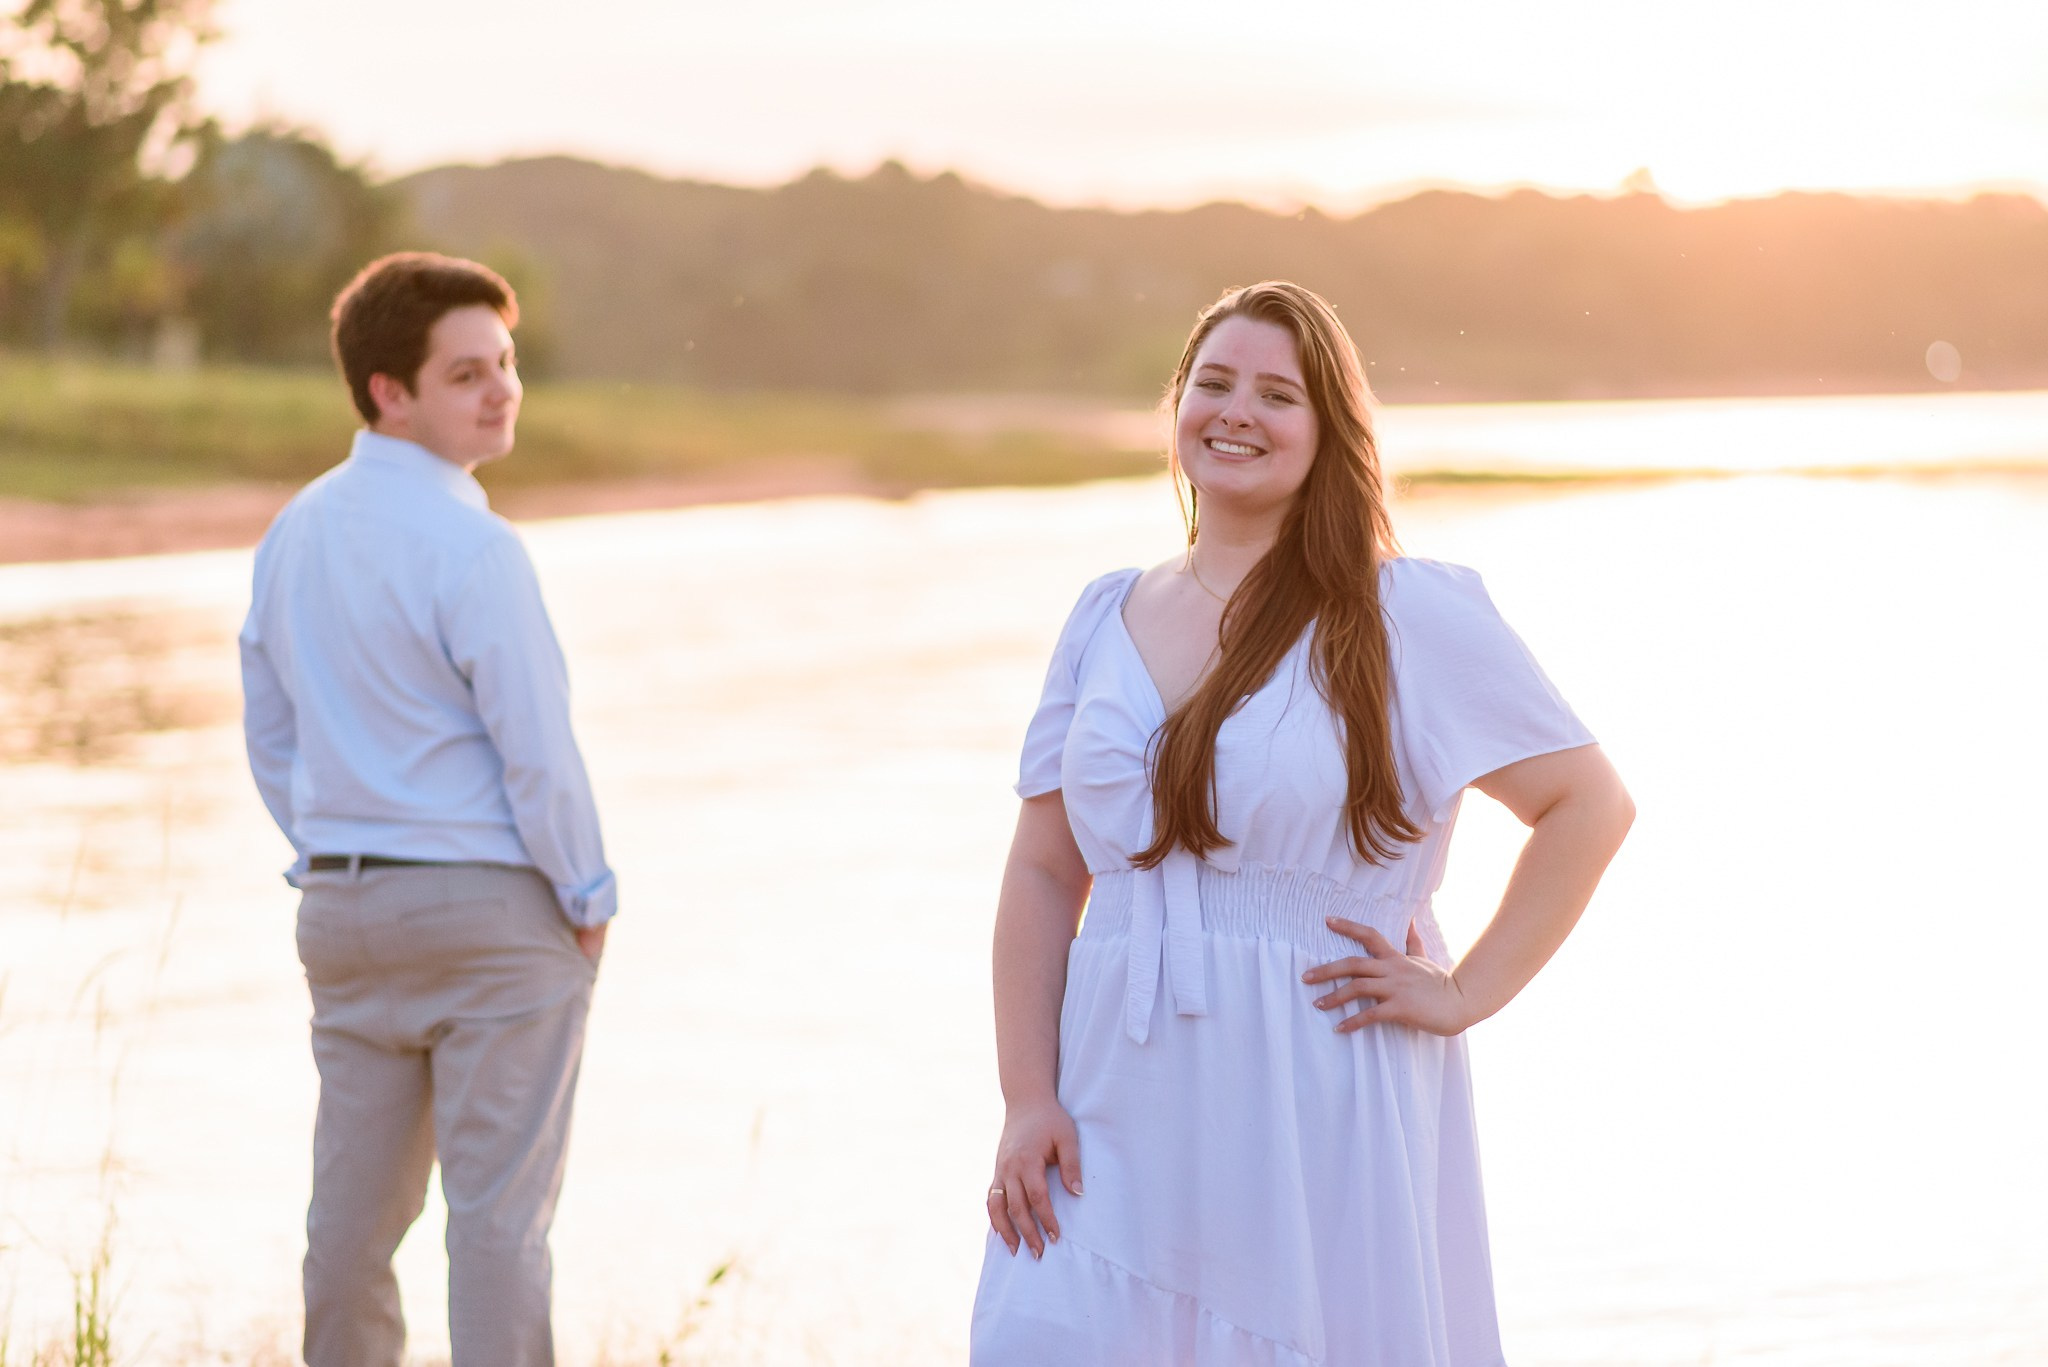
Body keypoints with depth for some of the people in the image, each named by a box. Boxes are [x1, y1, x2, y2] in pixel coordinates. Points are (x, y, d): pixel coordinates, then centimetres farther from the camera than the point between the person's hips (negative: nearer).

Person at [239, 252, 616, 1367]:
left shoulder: (292, 534, 9)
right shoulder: (469, 547, -16)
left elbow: (270, 735, 14)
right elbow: (535, 748, -15)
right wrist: (588, 899, -3)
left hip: (340, 907, 7)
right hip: (493, 904, -7)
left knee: (355, 1206, 12)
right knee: (499, 1210, -2)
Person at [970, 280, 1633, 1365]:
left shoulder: (1407, 616, -1)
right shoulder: (1106, 622, 11)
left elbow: (1590, 803, 1)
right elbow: (1043, 876, 9)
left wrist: (1467, 991, -5)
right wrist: (1027, 1102, 0)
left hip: (1323, 1121, -3)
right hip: (1123, 1122, 3)